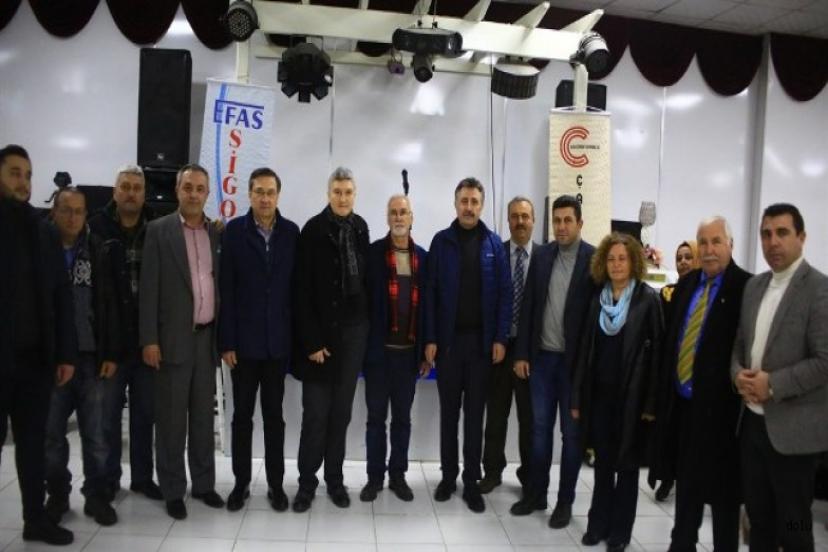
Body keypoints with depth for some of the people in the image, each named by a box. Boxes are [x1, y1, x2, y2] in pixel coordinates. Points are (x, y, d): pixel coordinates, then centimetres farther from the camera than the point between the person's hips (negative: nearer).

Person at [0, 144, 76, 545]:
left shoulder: (45, 232, 9)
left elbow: (61, 296, 9)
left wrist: (66, 353, 4)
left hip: (35, 357, 4)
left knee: (33, 441, 12)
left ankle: (35, 518, 23)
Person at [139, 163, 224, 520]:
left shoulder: (216, 233, 9)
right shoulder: (159, 230, -2)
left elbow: (221, 283, 10)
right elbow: (149, 287, -6)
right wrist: (149, 339, -11)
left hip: (207, 336, 4)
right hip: (173, 337, -3)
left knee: (203, 415, 12)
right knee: (171, 418, 5)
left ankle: (203, 483, 24)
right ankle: (173, 490, 17)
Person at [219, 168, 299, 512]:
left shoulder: (291, 232, 1)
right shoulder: (234, 231, -3)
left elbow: (296, 285, 1)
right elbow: (226, 290, -5)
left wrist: (297, 334, -2)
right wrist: (226, 341, -9)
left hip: (278, 339, 1)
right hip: (244, 339, -1)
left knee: (274, 415, 11)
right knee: (242, 414, 10)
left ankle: (276, 483, 22)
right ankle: (241, 482, 23)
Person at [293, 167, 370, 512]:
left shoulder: (361, 228, 6)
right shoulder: (313, 230, -8)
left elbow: (364, 275, 11)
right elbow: (302, 291, -10)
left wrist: (366, 321, 4)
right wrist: (311, 340, -14)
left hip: (353, 331, 4)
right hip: (320, 333, -4)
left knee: (341, 412, 11)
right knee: (315, 412, 1)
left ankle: (335, 479, 23)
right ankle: (307, 482, 16)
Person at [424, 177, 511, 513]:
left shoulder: (494, 244, 2)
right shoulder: (441, 242, 1)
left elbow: (504, 293, 1)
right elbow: (430, 292, -1)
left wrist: (500, 338, -6)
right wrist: (430, 339, -6)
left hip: (482, 339, 0)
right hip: (448, 339, 0)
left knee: (475, 412, 8)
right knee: (449, 410, 10)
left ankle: (471, 481, 19)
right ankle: (448, 475, 24)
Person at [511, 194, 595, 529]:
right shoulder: (542, 255, 5)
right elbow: (528, 306, 5)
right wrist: (522, 353, 2)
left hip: (575, 360, -3)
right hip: (542, 357, 4)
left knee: (571, 432, 9)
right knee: (540, 428, 13)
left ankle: (565, 501, 21)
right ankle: (536, 493, 26)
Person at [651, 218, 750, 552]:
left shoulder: (746, 287, -12)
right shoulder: (686, 283, 8)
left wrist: (741, 390, -16)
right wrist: (664, 389, 10)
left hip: (719, 405, -6)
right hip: (682, 401, 7)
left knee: (723, 488, 9)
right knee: (686, 479, 20)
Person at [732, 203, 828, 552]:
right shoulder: (754, 286, 10)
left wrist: (773, 384, -19)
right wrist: (738, 374, -5)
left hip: (792, 428, -6)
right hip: (752, 421, 6)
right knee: (758, 517, 18)